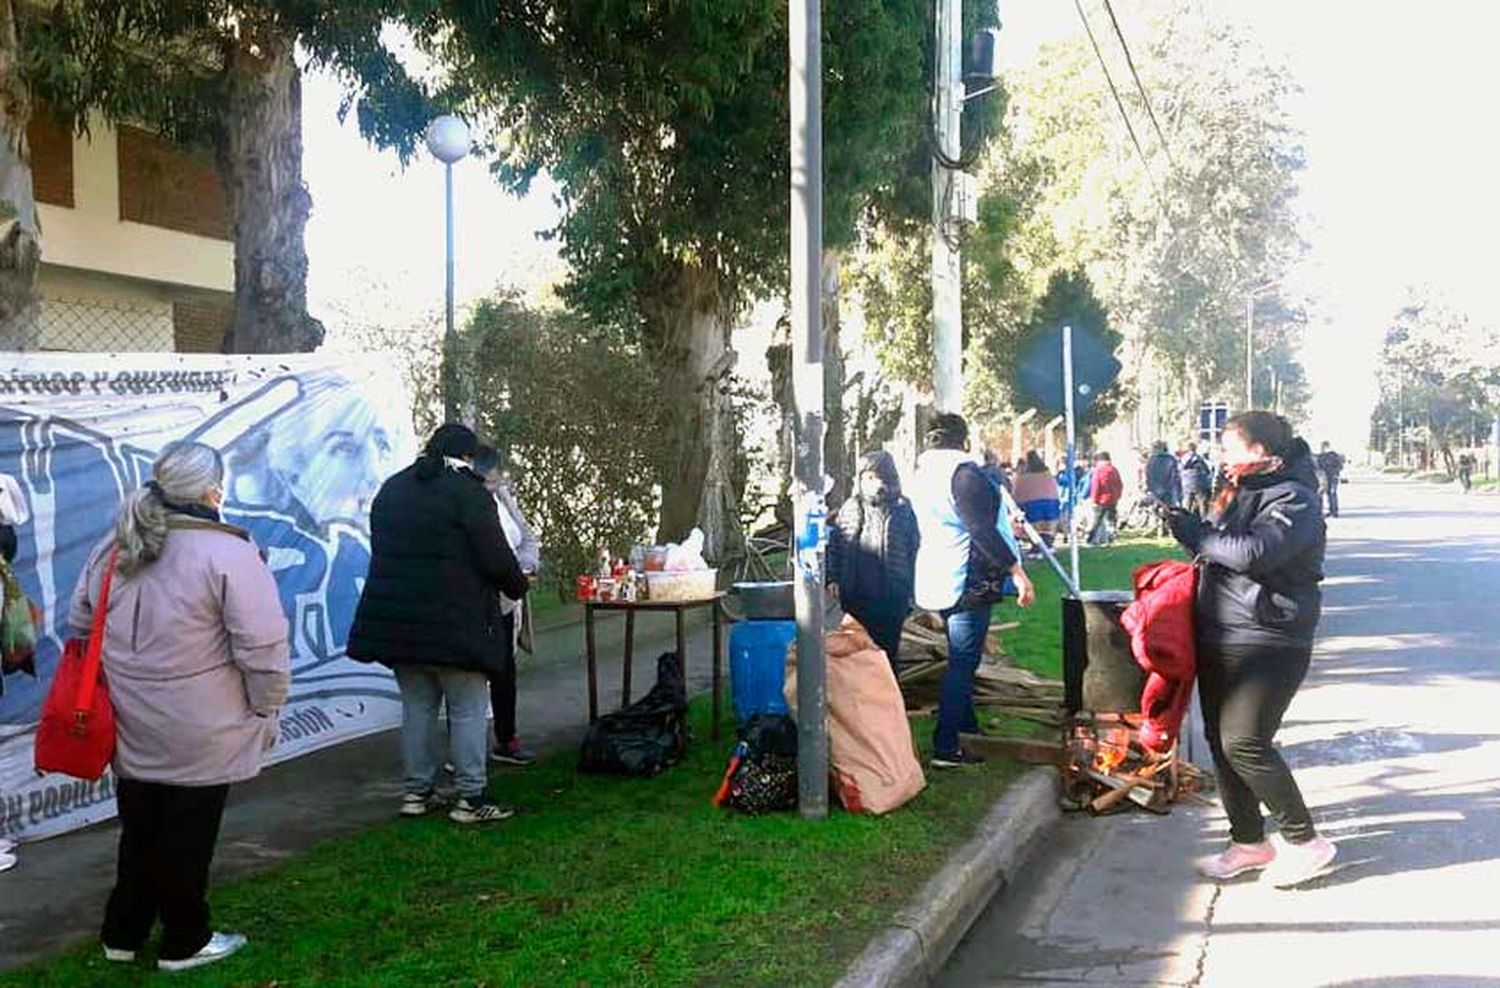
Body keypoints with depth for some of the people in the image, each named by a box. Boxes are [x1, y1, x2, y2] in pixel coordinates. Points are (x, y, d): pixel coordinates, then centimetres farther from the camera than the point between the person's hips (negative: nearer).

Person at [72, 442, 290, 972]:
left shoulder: (111, 549, 4)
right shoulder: (226, 552, -18)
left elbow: (80, 625, 15)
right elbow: (262, 645, -18)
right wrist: (266, 708, -5)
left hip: (132, 728, 6)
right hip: (200, 735, -6)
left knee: (139, 828, 20)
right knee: (187, 835, 8)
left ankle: (122, 934, 32)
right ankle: (184, 942, 21)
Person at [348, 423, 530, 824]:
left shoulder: (391, 490, 13)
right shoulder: (468, 491, -10)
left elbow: (384, 551, 19)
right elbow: (496, 557, -12)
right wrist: (518, 586, 7)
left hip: (395, 618, 7)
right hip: (456, 622, -6)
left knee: (417, 705, 14)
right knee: (468, 710, 1)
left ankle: (417, 791, 18)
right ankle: (471, 797, 4)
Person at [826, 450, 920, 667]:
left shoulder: (903, 509, -3)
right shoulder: (850, 508, 4)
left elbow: (914, 551, -1)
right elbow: (835, 546, 8)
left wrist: (911, 591, -2)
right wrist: (833, 580, 1)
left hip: (892, 598, -2)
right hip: (856, 598, 2)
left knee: (888, 649, 9)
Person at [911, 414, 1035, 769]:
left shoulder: (924, 473, 12)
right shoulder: (963, 472, -16)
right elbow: (982, 531, -22)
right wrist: (1017, 571, -21)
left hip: (936, 578, 10)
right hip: (966, 580, -10)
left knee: (961, 659, 22)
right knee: (962, 662, -5)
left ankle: (967, 727, 35)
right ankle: (945, 747, -4)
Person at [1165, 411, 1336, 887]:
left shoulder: (1294, 498, -12)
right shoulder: (1240, 493, 14)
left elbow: (1254, 552, -27)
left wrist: (1197, 534, -16)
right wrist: (1192, 528, 8)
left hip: (1267, 643, -9)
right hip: (1220, 640, 9)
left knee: (1244, 744, -13)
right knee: (1221, 741, 10)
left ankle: (1305, 842, 2)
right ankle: (1249, 842, 22)